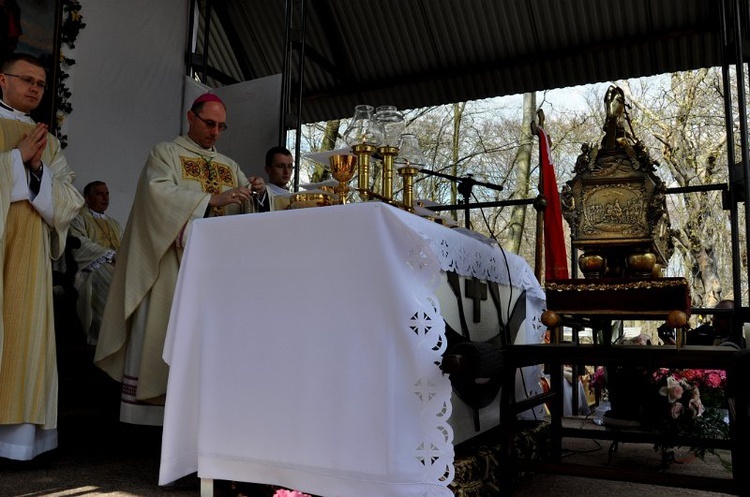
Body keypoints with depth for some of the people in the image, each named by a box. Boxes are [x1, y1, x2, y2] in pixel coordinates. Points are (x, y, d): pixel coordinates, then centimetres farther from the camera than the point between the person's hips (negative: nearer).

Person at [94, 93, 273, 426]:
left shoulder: (229, 166, 19)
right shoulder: (165, 153, 5)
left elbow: (249, 208, 13)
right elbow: (161, 193, -13)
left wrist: (260, 192, -10)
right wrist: (212, 199, -22)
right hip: (175, 261, -4)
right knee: (169, 328, -8)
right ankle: (154, 406, -3)